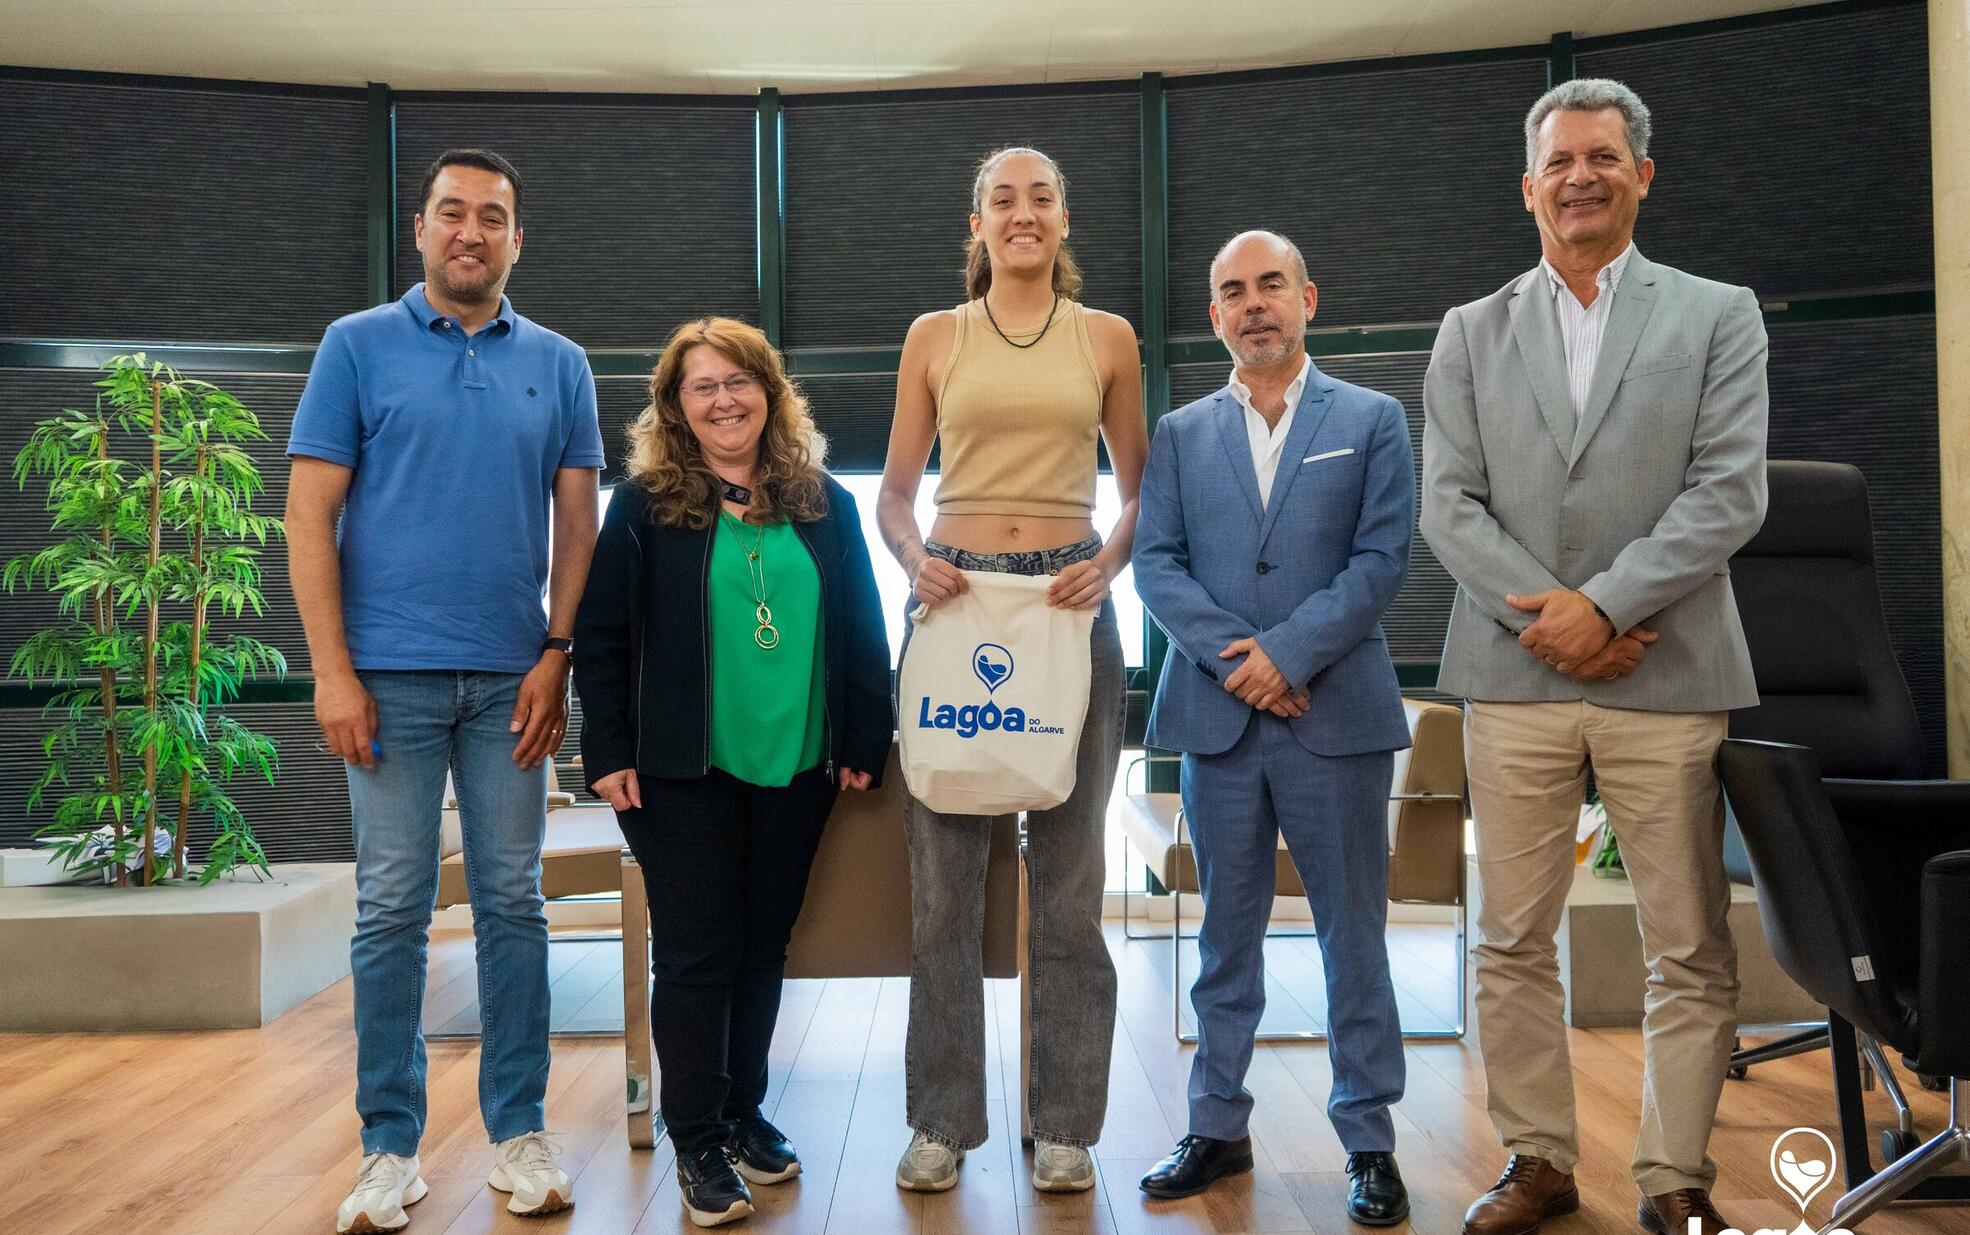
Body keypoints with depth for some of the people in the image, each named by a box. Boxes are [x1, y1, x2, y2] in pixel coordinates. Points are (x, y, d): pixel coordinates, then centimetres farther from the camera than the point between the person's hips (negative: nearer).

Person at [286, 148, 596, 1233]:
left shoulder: (557, 365, 10)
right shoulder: (358, 346, 4)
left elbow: (578, 523, 8)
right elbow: (310, 516, -1)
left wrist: (556, 655, -3)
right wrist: (333, 673, -8)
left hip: (513, 679, 2)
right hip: (392, 675, -2)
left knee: (513, 903, 7)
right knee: (392, 909, 4)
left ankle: (519, 1129, 18)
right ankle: (390, 1142, 16)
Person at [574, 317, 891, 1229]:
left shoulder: (824, 505, 6)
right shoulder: (645, 503, -1)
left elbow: (862, 634, 8)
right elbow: (600, 634, -3)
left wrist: (865, 744, 3)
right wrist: (609, 754, -9)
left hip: (797, 770, 3)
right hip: (683, 773, -3)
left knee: (763, 948, 13)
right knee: (695, 954, 2)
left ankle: (745, 1112, 29)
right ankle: (697, 1141, 15)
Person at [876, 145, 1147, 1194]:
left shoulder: (1107, 338, 8)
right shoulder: (933, 337, 8)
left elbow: (1140, 487, 11)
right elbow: (895, 490, 9)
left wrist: (1106, 566, -8)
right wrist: (914, 559, -11)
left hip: (1068, 605, 0)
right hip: (955, 599, 0)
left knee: (1067, 875, 4)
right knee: (942, 872, 3)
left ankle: (1064, 1121, 17)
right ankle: (942, 1120, 17)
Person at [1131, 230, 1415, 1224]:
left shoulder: (1373, 421, 6)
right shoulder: (1180, 433, 12)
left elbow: (1382, 558, -3)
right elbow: (1155, 562, 3)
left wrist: (1286, 652, -13)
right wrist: (1232, 654, -11)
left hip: (1336, 714, -2)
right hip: (1217, 715, 2)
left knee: (1353, 936, 5)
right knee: (1227, 935, 11)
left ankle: (1369, 1142, 16)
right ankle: (1218, 1129, 22)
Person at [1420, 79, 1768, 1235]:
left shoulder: (1719, 314, 6)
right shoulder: (1472, 331, 11)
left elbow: (1730, 492, -4)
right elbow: (1448, 503, 3)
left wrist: (1602, 605, -13)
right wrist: (1543, 613, -10)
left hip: (1666, 675, -1)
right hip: (1513, 674, 2)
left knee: (1691, 951, 4)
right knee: (1515, 943, 7)